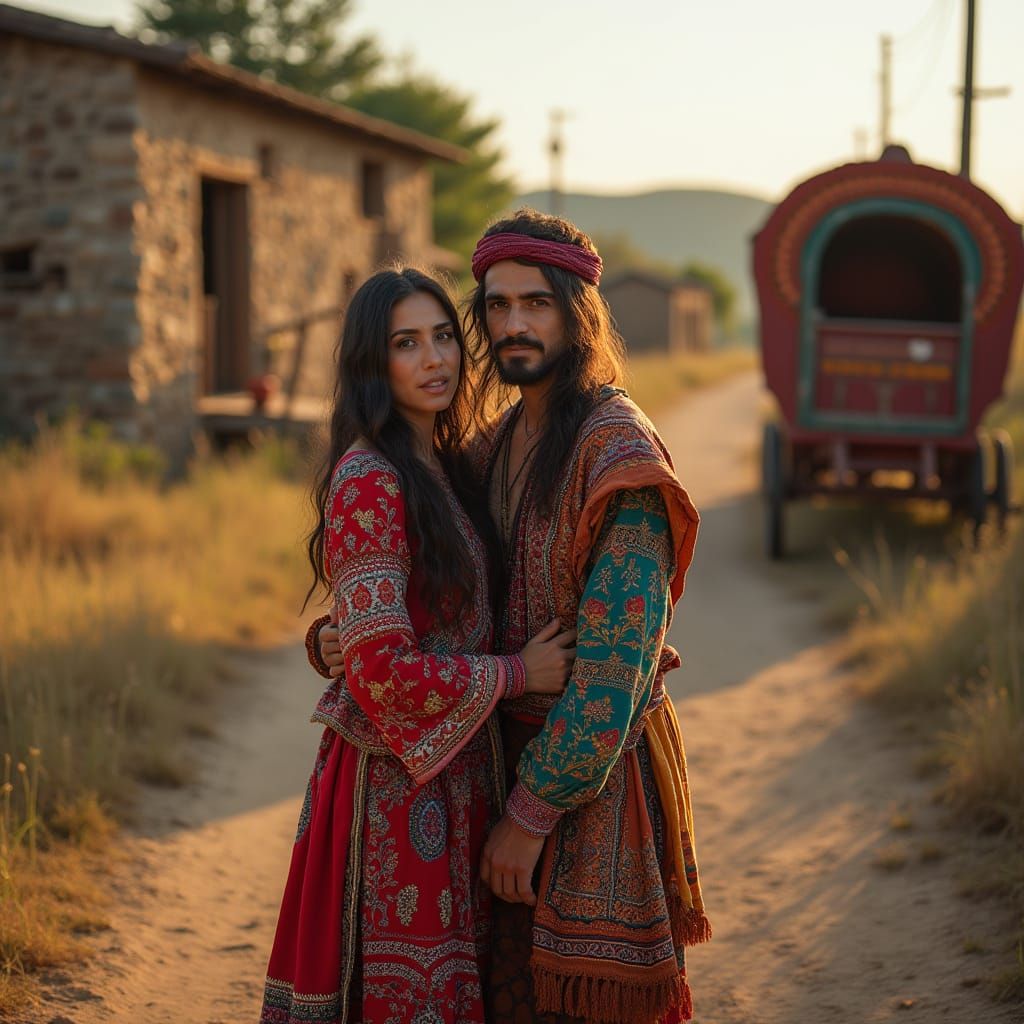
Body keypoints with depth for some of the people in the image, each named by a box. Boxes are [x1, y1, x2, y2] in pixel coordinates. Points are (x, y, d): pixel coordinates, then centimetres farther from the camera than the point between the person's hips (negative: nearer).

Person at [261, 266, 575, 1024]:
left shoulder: (440, 466, 10)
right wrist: (517, 674, -12)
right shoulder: (368, 482, -18)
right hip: (400, 782, -8)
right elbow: (382, 671, -23)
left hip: (457, 770, 9)